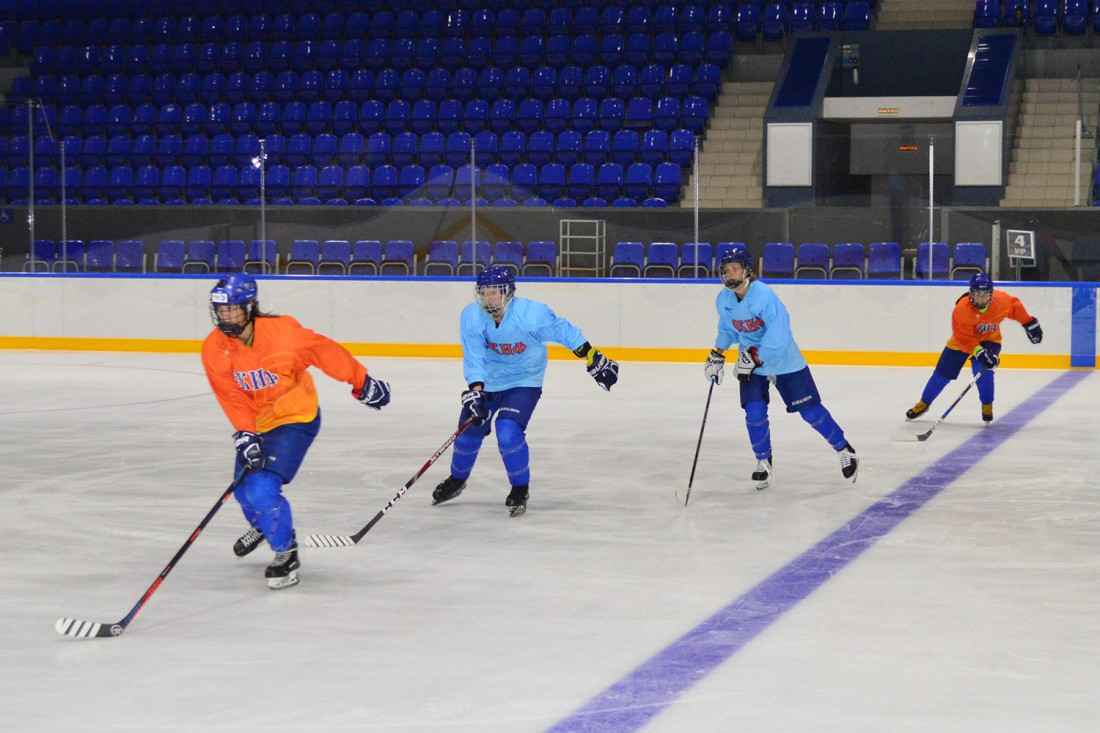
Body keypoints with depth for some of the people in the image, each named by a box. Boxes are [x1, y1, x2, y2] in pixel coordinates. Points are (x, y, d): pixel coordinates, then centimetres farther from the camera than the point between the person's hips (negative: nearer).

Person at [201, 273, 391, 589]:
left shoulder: (281, 331, -24)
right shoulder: (214, 349, -12)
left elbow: (324, 351, -13)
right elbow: (231, 397, -14)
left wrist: (362, 383, -5)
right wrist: (245, 435, -26)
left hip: (295, 418, -6)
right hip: (256, 423, 6)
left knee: (263, 489, -19)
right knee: (244, 489, 16)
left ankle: (286, 554, 2)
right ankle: (262, 526, 53)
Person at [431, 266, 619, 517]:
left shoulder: (531, 313, -28)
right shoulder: (471, 316, -19)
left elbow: (565, 332, -17)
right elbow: (473, 356, -20)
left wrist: (594, 360, -13)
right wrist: (475, 391, -32)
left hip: (524, 382, -4)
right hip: (487, 380, 4)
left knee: (508, 433, -20)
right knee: (470, 428, 9)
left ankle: (520, 489, 3)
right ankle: (457, 479, 38)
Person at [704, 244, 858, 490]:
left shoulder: (764, 294, -27)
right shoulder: (724, 300, -6)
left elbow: (777, 335, -31)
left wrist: (753, 358, -29)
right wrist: (717, 355, 6)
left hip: (783, 360, -5)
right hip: (750, 364, 5)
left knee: (811, 411, -1)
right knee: (754, 413, -9)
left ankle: (844, 450, 17)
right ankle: (763, 462, 13)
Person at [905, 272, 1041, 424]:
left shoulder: (1002, 300, -25)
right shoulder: (961, 309, -34)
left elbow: (1015, 307, -1)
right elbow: (964, 338, -34)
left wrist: (1030, 324, 2)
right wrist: (979, 352, -46)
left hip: (990, 339, 1)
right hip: (962, 339, -1)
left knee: (982, 369, -25)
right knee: (942, 373, 2)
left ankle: (987, 406, -2)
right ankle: (924, 403, 25)